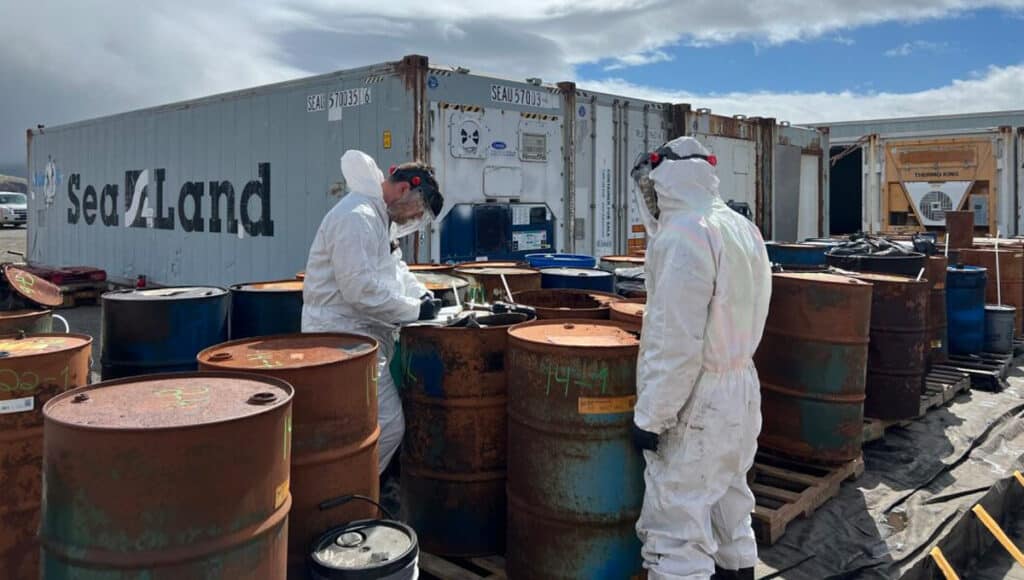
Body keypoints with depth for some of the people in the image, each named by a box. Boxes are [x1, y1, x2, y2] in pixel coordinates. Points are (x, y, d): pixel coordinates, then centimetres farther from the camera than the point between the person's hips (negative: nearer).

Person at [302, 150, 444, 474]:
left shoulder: (379, 216, 14)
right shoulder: (356, 217, -20)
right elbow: (361, 290, -26)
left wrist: (419, 293, 10)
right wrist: (415, 310, -17)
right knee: (388, 424, -8)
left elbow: (393, 265, 26)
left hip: (362, 332, 11)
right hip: (344, 335, -11)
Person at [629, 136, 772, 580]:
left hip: (696, 403, -10)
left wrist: (650, 416, -17)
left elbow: (675, 343, -23)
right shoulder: (744, 229, 9)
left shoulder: (683, 236, -20)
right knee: (730, 510, 23)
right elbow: (744, 317, 12)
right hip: (740, 392, 10)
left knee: (677, 529, -1)